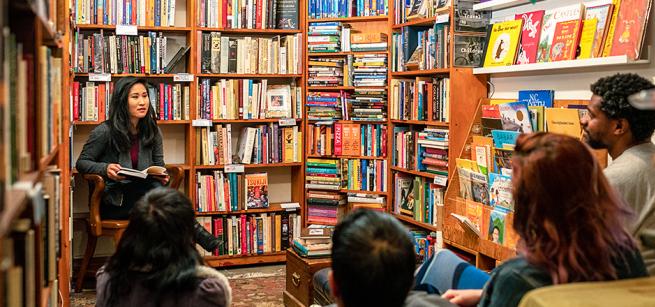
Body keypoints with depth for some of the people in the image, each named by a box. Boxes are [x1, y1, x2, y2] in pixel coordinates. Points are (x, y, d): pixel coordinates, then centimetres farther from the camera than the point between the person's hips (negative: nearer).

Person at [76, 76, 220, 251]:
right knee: (153, 186, -34)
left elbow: (159, 166, 15)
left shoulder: (152, 132, 8)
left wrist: (163, 177, -10)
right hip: (111, 202, -4)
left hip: (141, 195, 4)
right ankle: (193, 229, -34)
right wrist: (106, 169, -22)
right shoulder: (105, 131, -6)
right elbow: (81, 163, -1)